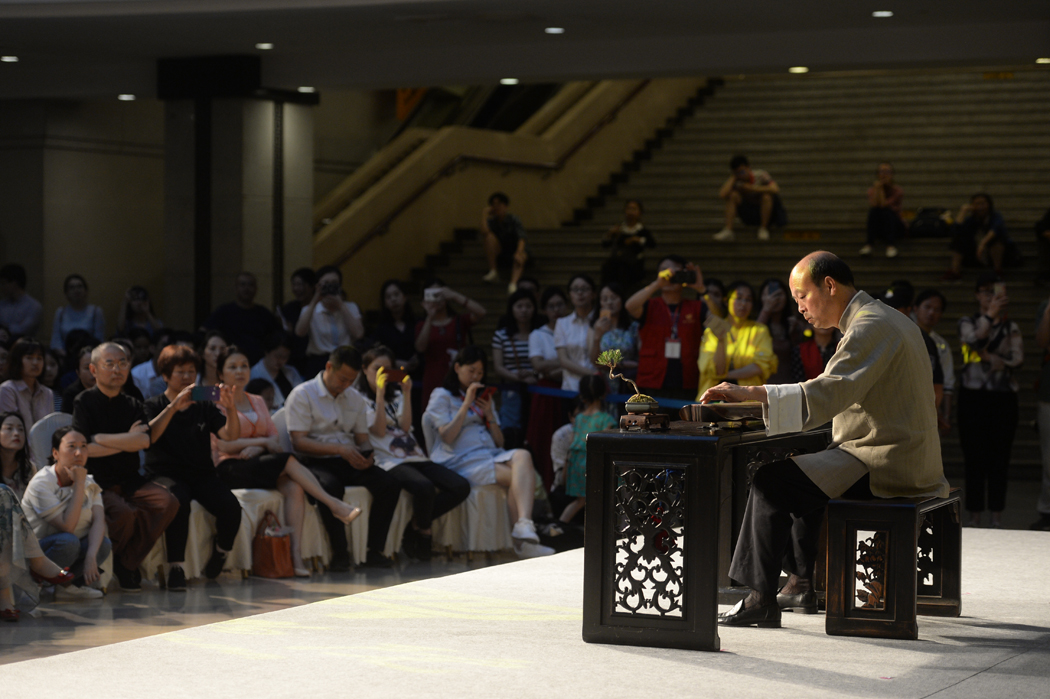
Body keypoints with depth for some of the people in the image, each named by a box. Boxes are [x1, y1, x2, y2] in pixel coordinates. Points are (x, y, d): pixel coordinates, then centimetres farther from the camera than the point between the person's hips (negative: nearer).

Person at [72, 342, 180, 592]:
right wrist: (127, 440, -7)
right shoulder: (84, 402, -1)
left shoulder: (133, 405, 12)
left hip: (129, 480, 5)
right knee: (124, 513, -33)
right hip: (96, 482, -5)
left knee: (167, 503, -20)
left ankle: (126, 564, -10)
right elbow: (85, 449, -14)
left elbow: (144, 441, -8)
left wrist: (99, 438, -12)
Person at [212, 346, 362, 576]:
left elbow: (275, 440, 12)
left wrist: (257, 448, -10)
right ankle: (334, 505, -26)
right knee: (288, 460, -30)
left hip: (258, 463, 5)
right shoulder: (216, 402, 4)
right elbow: (224, 444, -9)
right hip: (230, 468, -5)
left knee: (294, 487, -29)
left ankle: (296, 553, -40)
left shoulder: (257, 402, 23)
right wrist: (263, 441, -8)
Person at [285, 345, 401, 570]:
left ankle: (374, 551, -17)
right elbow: (299, 441, -12)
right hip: (315, 461, -5)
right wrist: (340, 449, -22)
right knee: (331, 487, -39)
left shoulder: (355, 399, 18)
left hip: (349, 461, 6)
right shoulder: (302, 395, -3)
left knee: (389, 484, -21)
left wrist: (366, 456, -9)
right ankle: (340, 553, -29)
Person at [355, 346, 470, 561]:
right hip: (389, 461, -7)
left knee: (461, 487, -13)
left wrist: (406, 393, 0)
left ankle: (416, 526, -4)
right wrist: (380, 392, -11)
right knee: (424, 487, -36)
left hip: (414, 457, 7)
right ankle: (424, 532, -10)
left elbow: (405, 427, 7)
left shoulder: (395, 395, 24)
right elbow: (379, 430, -8)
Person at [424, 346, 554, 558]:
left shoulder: (484, 398, 30)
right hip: (462, 460, -5)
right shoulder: (441, 396, 11)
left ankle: (524, 528, -47)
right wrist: (466, 404, -7)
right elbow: (447, 436, -5)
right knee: (517, 478, -30)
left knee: (522, 456, -32)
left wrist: (489, 415, 5)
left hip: (492, 454, 5)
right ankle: (523, 533, -32)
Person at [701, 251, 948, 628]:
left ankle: (761, 599, -13)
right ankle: (802, 584, 26)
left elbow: (829, 393, -28)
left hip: (883, 467, -11)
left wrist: (752, 394, -31)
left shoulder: (870, 326, -16)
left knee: (771, 480, -13)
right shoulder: (891, 320, 17)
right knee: (804, 470, 27)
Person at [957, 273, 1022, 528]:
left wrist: (989, 357, -14)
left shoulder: (1011, 328, 11)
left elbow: (1017, 360, -2)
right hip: (973, 395, -1)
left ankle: (997, 517, 6)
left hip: (1003, 396, 1)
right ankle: (975, 516, 4)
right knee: (974, 457, -2)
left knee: (1000, 457, 0)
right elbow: (975, 340, -14)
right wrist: (990, 315, -18)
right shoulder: (967, 323, 8)